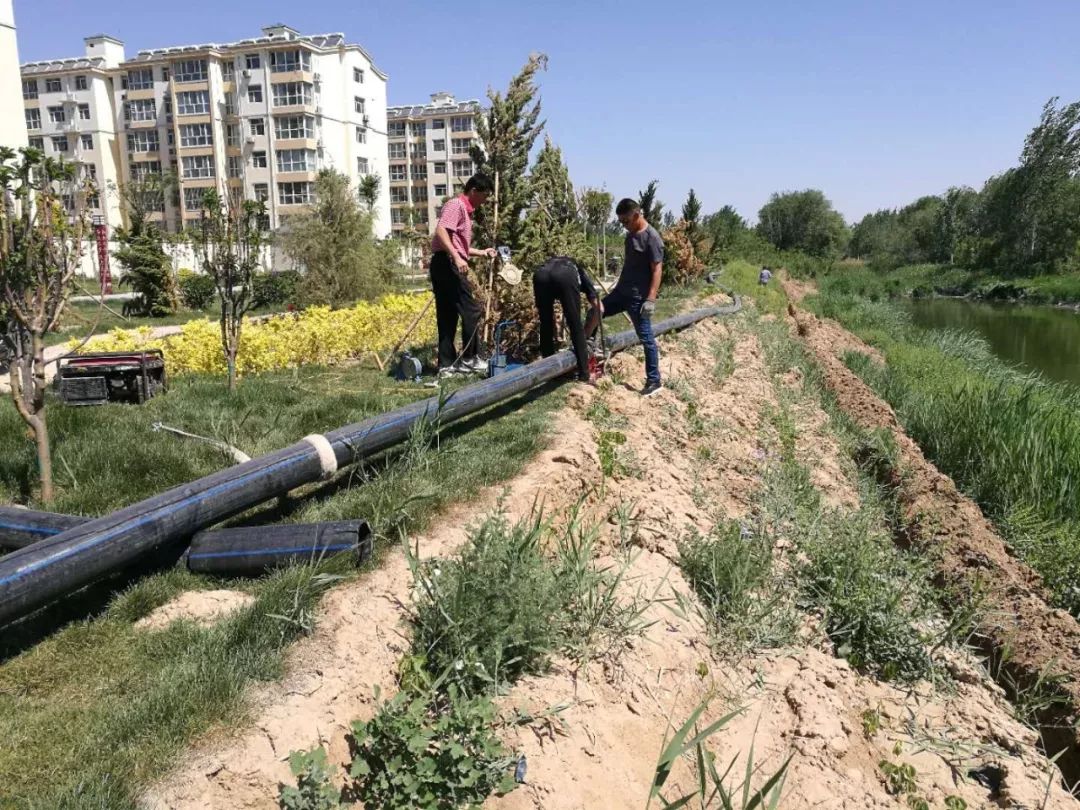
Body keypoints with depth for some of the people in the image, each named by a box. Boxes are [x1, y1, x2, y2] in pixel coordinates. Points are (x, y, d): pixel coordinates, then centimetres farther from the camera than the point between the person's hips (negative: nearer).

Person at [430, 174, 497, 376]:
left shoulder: (466, 210, 24)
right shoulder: (456, 205, -6)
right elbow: (441, 231, -22)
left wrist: (482, 252, 23)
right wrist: (457, 258, -31)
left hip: (445, 266, 10)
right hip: (448, 264, -10)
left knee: (447, 316, 7)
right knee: (471, 310, -7)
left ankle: (447, 364, 9)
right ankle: (469, 359, -2)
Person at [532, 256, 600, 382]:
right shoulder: (579, 272, 40)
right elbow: (597, 306, 29)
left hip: (541, 275, 2)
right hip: (566, 277, -2)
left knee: (546, 325, 19)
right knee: (576, 326, 11)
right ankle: (584, 374, 14)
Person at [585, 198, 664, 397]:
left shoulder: (651, 238, -15)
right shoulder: (630, 234, 10)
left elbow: (657, 270, -19)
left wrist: (651, 299, -24)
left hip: (639, 298, -9)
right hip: (621, 292, 9)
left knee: (646, 339, -1)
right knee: (595, 312, 10)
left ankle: (654, 381, 7)